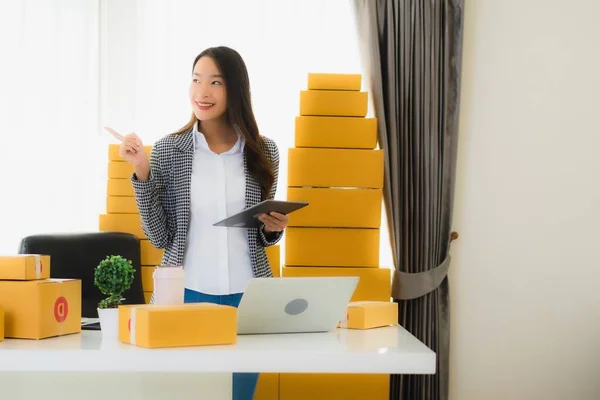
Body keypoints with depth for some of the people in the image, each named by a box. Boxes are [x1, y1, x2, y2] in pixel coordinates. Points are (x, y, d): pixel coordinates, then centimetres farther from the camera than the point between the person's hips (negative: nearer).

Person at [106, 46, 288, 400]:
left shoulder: (263, 151, 2)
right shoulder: (167, 149, -3)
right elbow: (159, 237, -5)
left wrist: (274, 228, -9)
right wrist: (142, 173, -13)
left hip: (247, 294, 2)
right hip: (186, 293, -1)